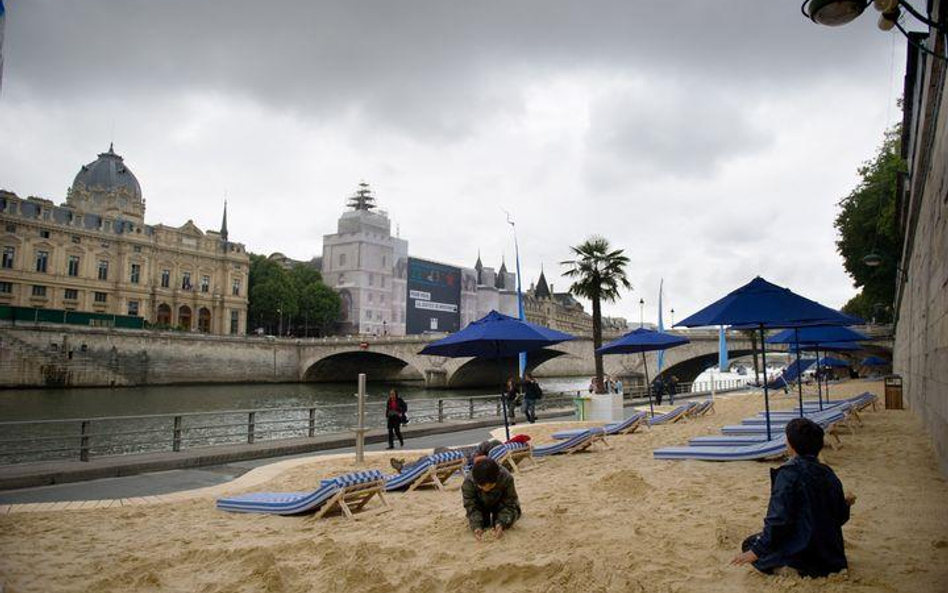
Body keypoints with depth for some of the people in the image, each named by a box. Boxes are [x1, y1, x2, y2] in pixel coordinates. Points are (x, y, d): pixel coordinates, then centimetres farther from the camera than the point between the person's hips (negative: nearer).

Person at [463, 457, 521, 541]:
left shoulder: (506, 479, -39)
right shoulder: (468, 482, -38)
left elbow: (509, 505, -29)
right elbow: (471, 507, -31)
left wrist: (501, 524, -43)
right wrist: (476, 527, -47)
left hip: (500, 503, -1)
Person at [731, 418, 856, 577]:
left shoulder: (788, 473, -18)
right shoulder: (829, 474, 1)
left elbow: (778, 518, -21)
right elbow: (840, 517, 9)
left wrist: (757, 551, -13)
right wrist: (845, 504, 32)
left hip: (802, 554, -8)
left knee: (749, 544, 8)